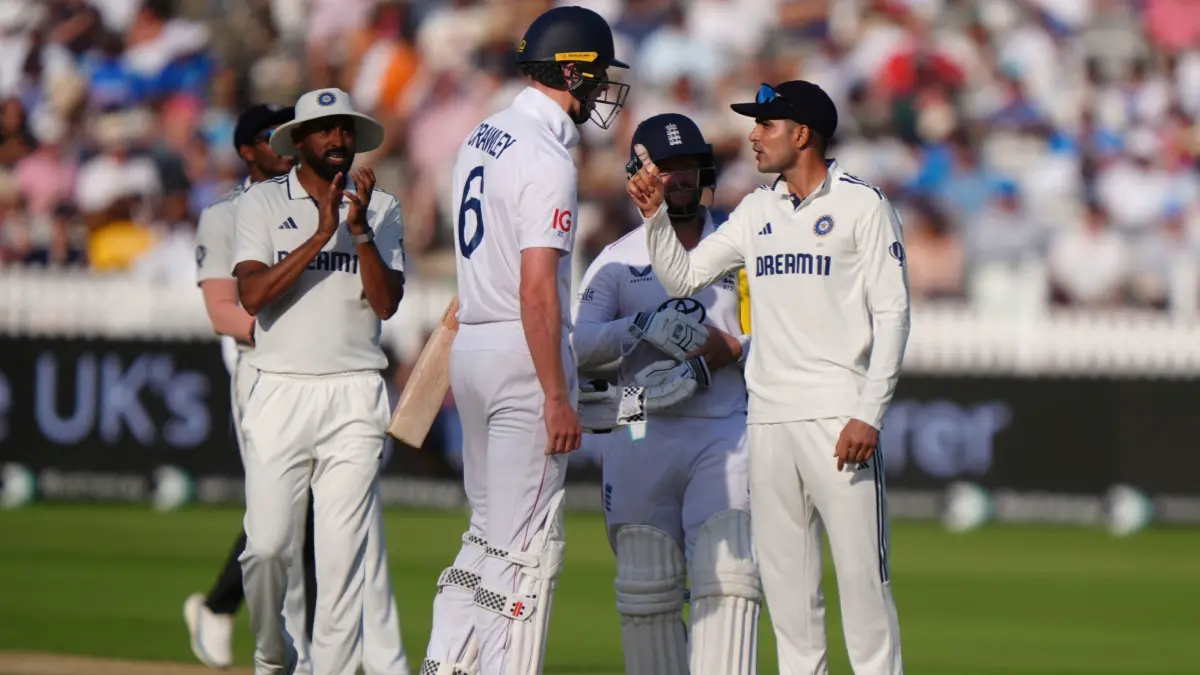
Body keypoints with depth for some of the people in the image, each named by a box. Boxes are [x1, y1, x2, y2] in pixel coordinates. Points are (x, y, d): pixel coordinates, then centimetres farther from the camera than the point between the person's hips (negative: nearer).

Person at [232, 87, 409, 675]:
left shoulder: (381, 208, 11)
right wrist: (322, 235, -14)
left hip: (355, 396, 1)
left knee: (343, 546, -5)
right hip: (280, 390, -1)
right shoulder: (262, 203, 5)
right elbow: (252, 295, -9)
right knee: (267, 543, -6)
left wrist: (360, 231, -12)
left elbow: (386, 302, 0)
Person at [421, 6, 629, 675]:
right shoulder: (548, 159, -16)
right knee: (528, 543, -4)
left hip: (470, 345, 9)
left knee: (489, 529, 16)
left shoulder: (481, 138, 13)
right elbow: (537, 288, -22)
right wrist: (557, 397, -21)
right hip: (524, 353, -9)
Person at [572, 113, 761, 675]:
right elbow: (577, 344, -2)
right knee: (645, 589, 0)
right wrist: (642, 327, -19)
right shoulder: (618, 260, 11)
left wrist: (709, 367, -12)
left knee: (728, 575, -15)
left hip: (724, 438, -1)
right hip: (642, 439, 1)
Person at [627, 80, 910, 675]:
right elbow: (682, 277, 17)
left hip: (838, 417, -6)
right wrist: (655, 214, 0)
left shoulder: (862, 205, -2)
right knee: (782, 572, 7)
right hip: (769, 418, 6)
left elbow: (892, 313, -6)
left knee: (860, 570, -9)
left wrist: (869, 415, -14)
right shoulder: (756, 212, 15)